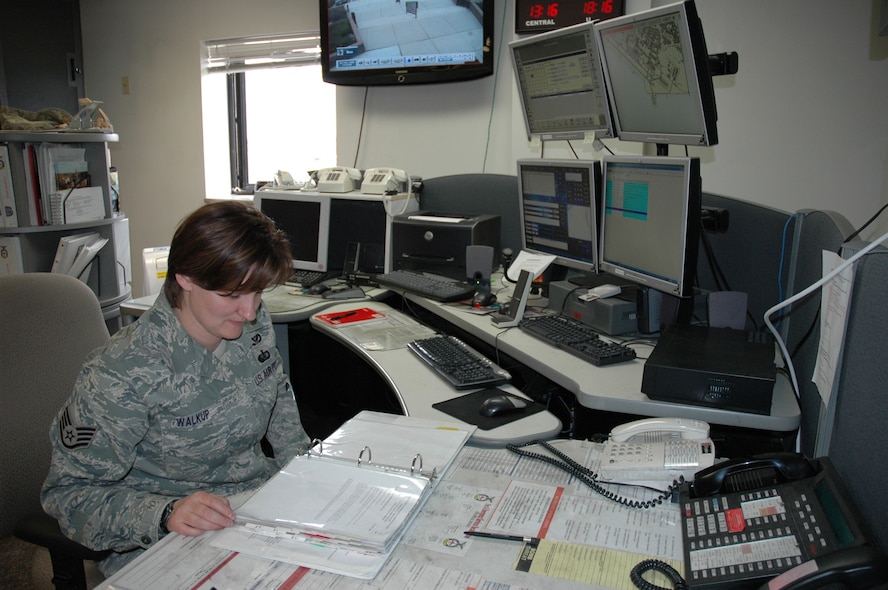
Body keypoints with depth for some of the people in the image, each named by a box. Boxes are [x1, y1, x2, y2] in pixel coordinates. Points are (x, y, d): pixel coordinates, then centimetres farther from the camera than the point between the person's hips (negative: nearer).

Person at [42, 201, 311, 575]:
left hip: (263, 495, 6)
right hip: (171, 546, -5)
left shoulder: (254, 323, -4)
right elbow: (70, 493, -14)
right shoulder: (122, 372, -22)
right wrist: (164, 514, -30)